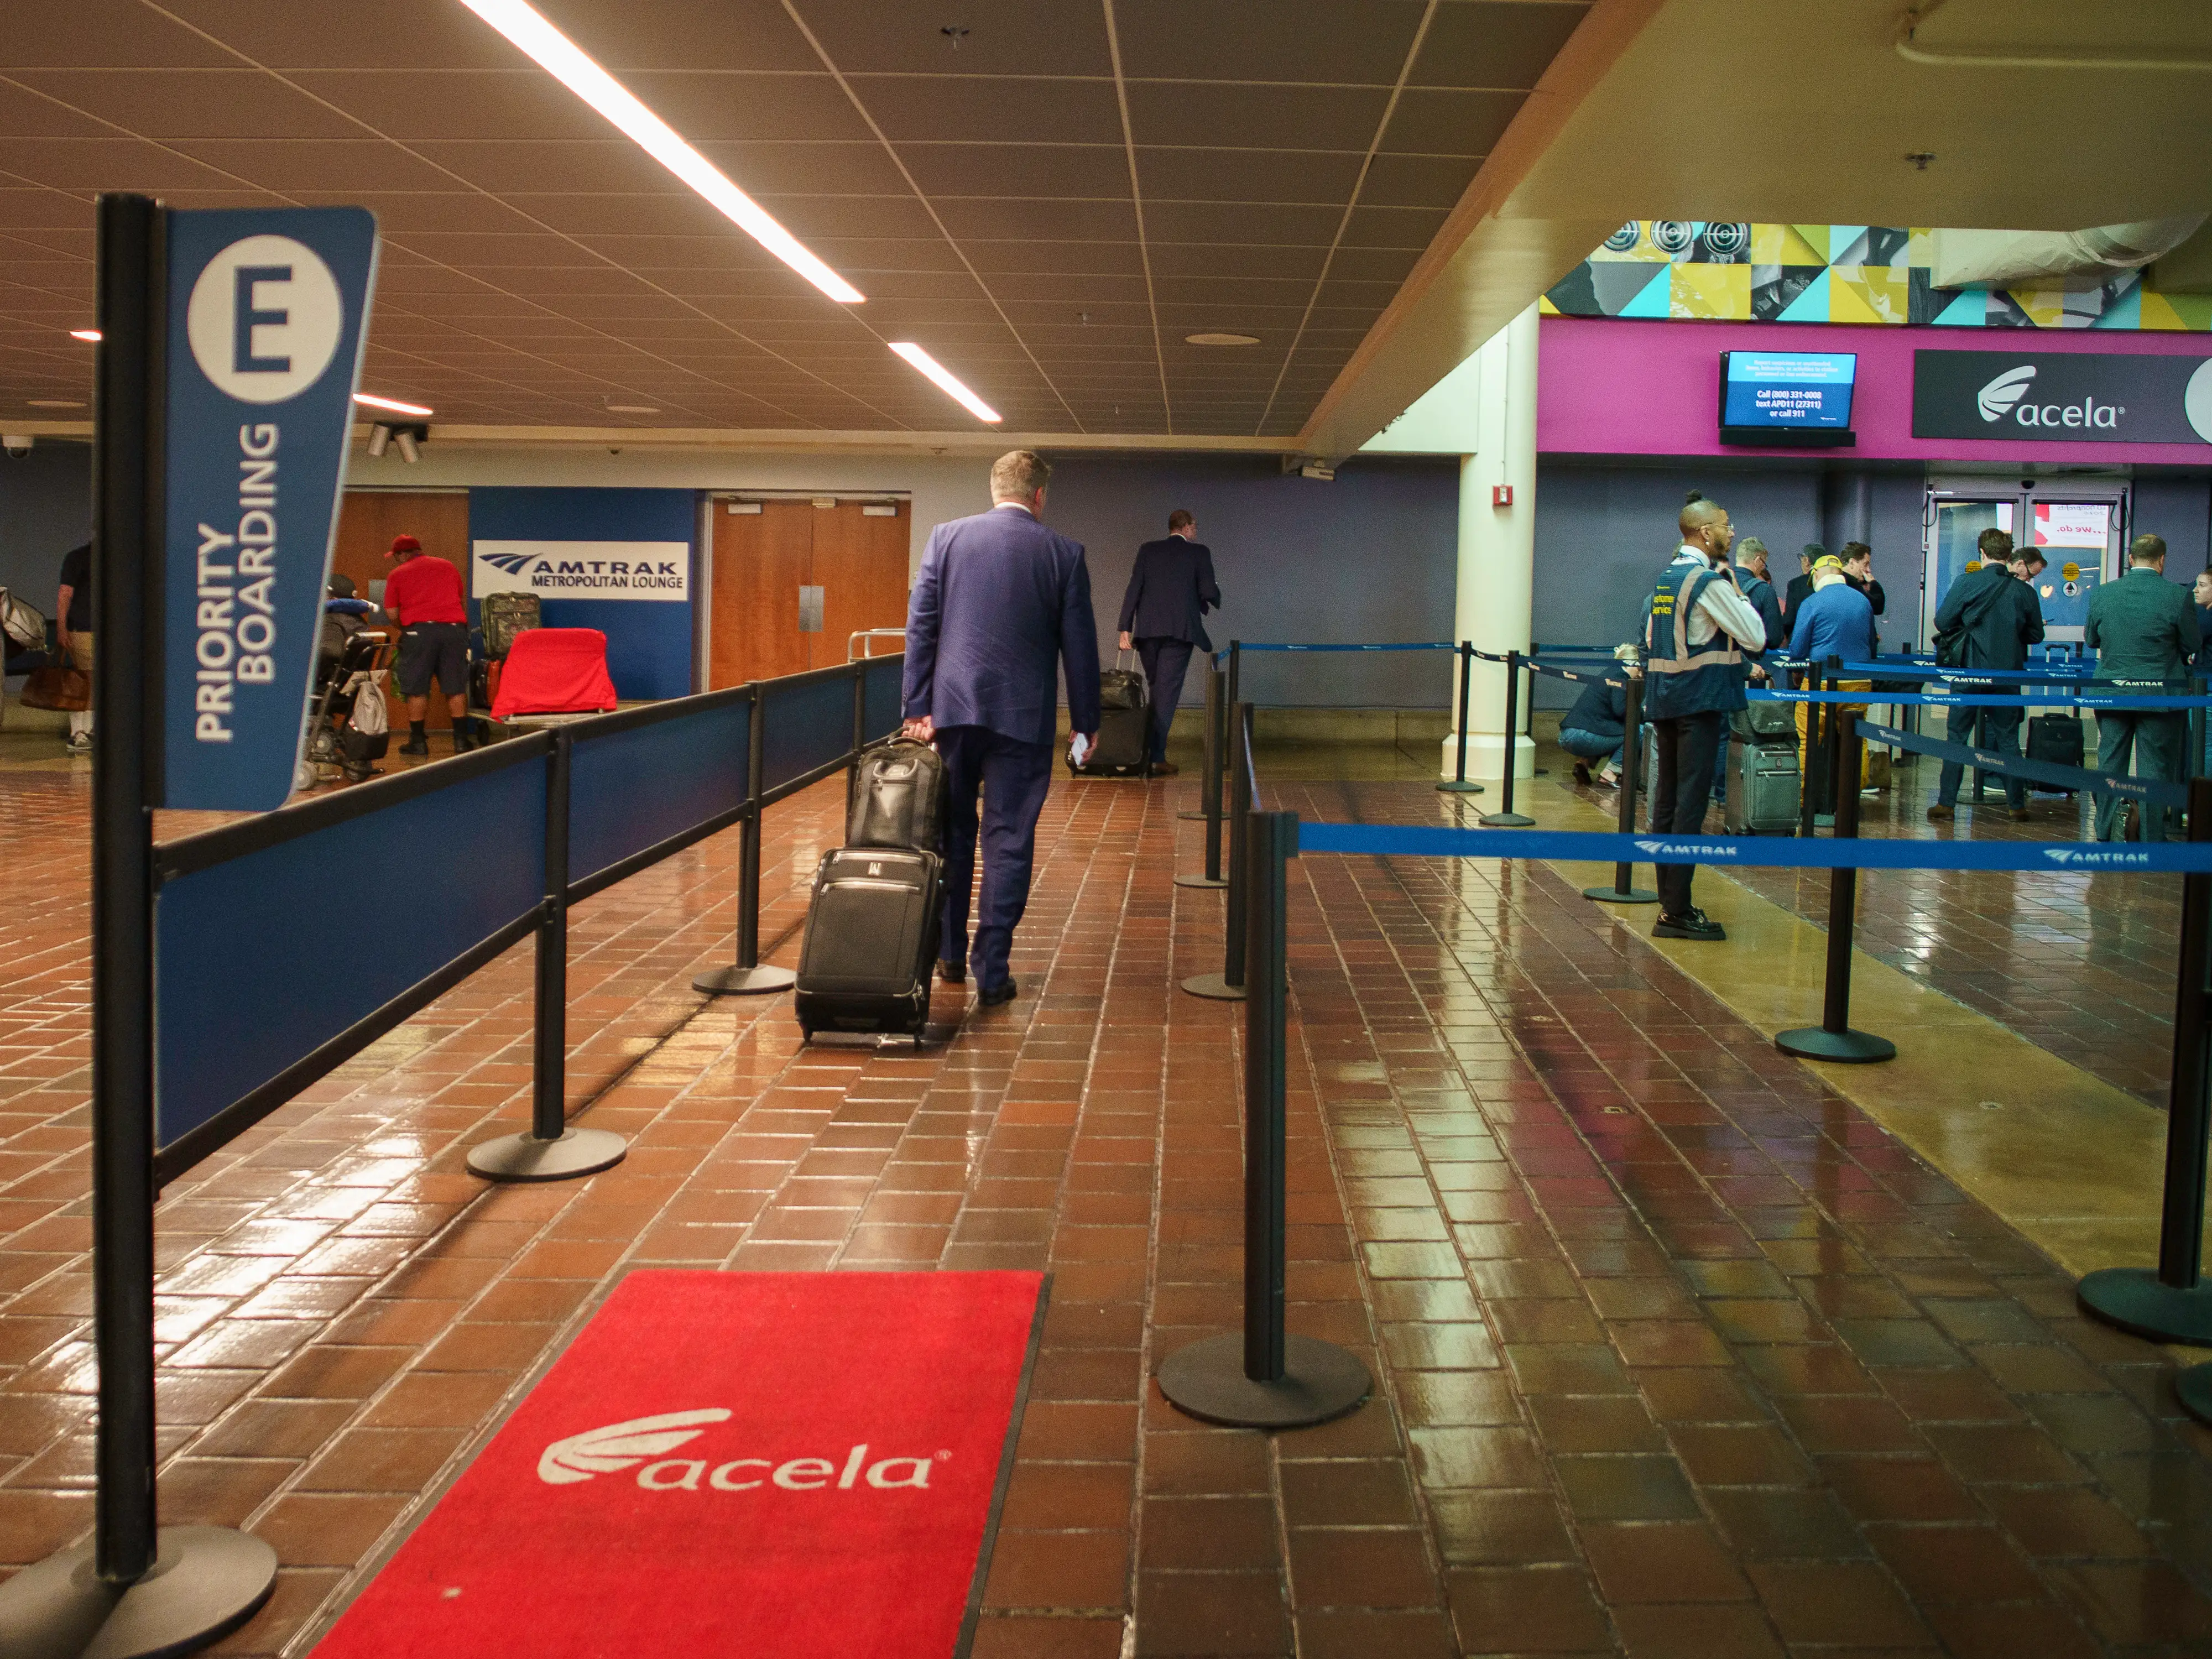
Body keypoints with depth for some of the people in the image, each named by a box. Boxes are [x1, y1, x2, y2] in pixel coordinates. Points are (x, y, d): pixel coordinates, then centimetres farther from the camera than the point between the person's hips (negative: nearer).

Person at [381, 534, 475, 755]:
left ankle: (417, 741, 5)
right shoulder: (447, 567, 20)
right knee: (456, 688, 6)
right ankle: (462, 740, 5)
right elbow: (463, 601, 27)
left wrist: (403, 629, 23)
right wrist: (465, 624, 39)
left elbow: (392, 613, 5)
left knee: (417, 689, 4)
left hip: (419, 629, -3)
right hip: (454, 627, 3)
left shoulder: (397, 575, 10)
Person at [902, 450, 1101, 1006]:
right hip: (1023, 712, -2)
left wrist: (917, 707, 3)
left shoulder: (947, 537, 3)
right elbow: (1079, 643, 2)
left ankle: (950, 953, 25)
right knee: (1008, 841, 2)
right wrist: (1085, 723, 9)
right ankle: (991, 971, 1)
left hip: (953, 707, 2)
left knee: (952, 831, 17)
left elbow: (920, 626, 1)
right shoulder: (1063, 553, 0)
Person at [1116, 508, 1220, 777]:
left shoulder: (1148, 550, 10)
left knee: (1156, 690, 18)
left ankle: (1150, 751, 21)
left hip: (1147, 630, 4)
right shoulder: (1199, 552, 2)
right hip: (1180, 630, -4)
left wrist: (1126, 628, 1)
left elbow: (1134, 589, 3)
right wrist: (1215, 600, 20)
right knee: (1167, 693, -4)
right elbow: (1209, 591, -4)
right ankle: (1156, 758, -10)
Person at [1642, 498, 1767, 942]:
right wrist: (1736, 589, 0)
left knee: (1667, 802, 11)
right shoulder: (1709, 581, -13)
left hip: (1663, 700, 9)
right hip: (1699, 701, -9)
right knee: (1690, 806, -8)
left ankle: (1670, 903, 17)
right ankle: (1677, 913, -8)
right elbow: (1757, 637, -10)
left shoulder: (1666, 578, 13)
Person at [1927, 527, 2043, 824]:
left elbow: (1942, 622, -5)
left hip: (1970, 671, -2)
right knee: (2008, 738, 11)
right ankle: (2017, 805, 13)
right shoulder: (2024, 591, -2)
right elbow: (2036, 634, 7)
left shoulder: (1967, 583, -8)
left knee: (1957, 735, 6)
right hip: (2008, 675, 2)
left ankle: (1946, 803, 3)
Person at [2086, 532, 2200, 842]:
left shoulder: (2103, 593, -3)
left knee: (2110, 762, 13)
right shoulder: (2177, 597, -12)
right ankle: (2153, 840, 7)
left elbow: (2090, 640, 9)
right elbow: (2193, 646, -2)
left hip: (2111, 692, 3)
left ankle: (2104, 834, 18)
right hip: (2159, 695, -3)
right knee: (2155, 769, 4)